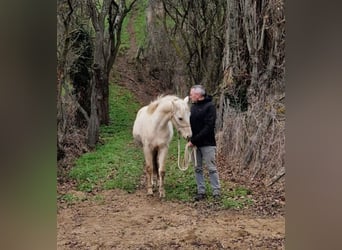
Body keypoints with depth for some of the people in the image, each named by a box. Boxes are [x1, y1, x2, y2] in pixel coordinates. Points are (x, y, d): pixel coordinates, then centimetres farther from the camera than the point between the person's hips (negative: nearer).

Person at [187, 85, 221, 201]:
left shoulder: (210, 106, -12)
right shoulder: (193, 106, 10)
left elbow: (208, 127, -18)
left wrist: (194, 140, -20)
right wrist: (190, 139, 0)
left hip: (207, 143, -7)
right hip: (195, 143, 7)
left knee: (212, 168, -2)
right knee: (198, 169, 9)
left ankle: (216, 192, 6)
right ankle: (201, 191, 17)